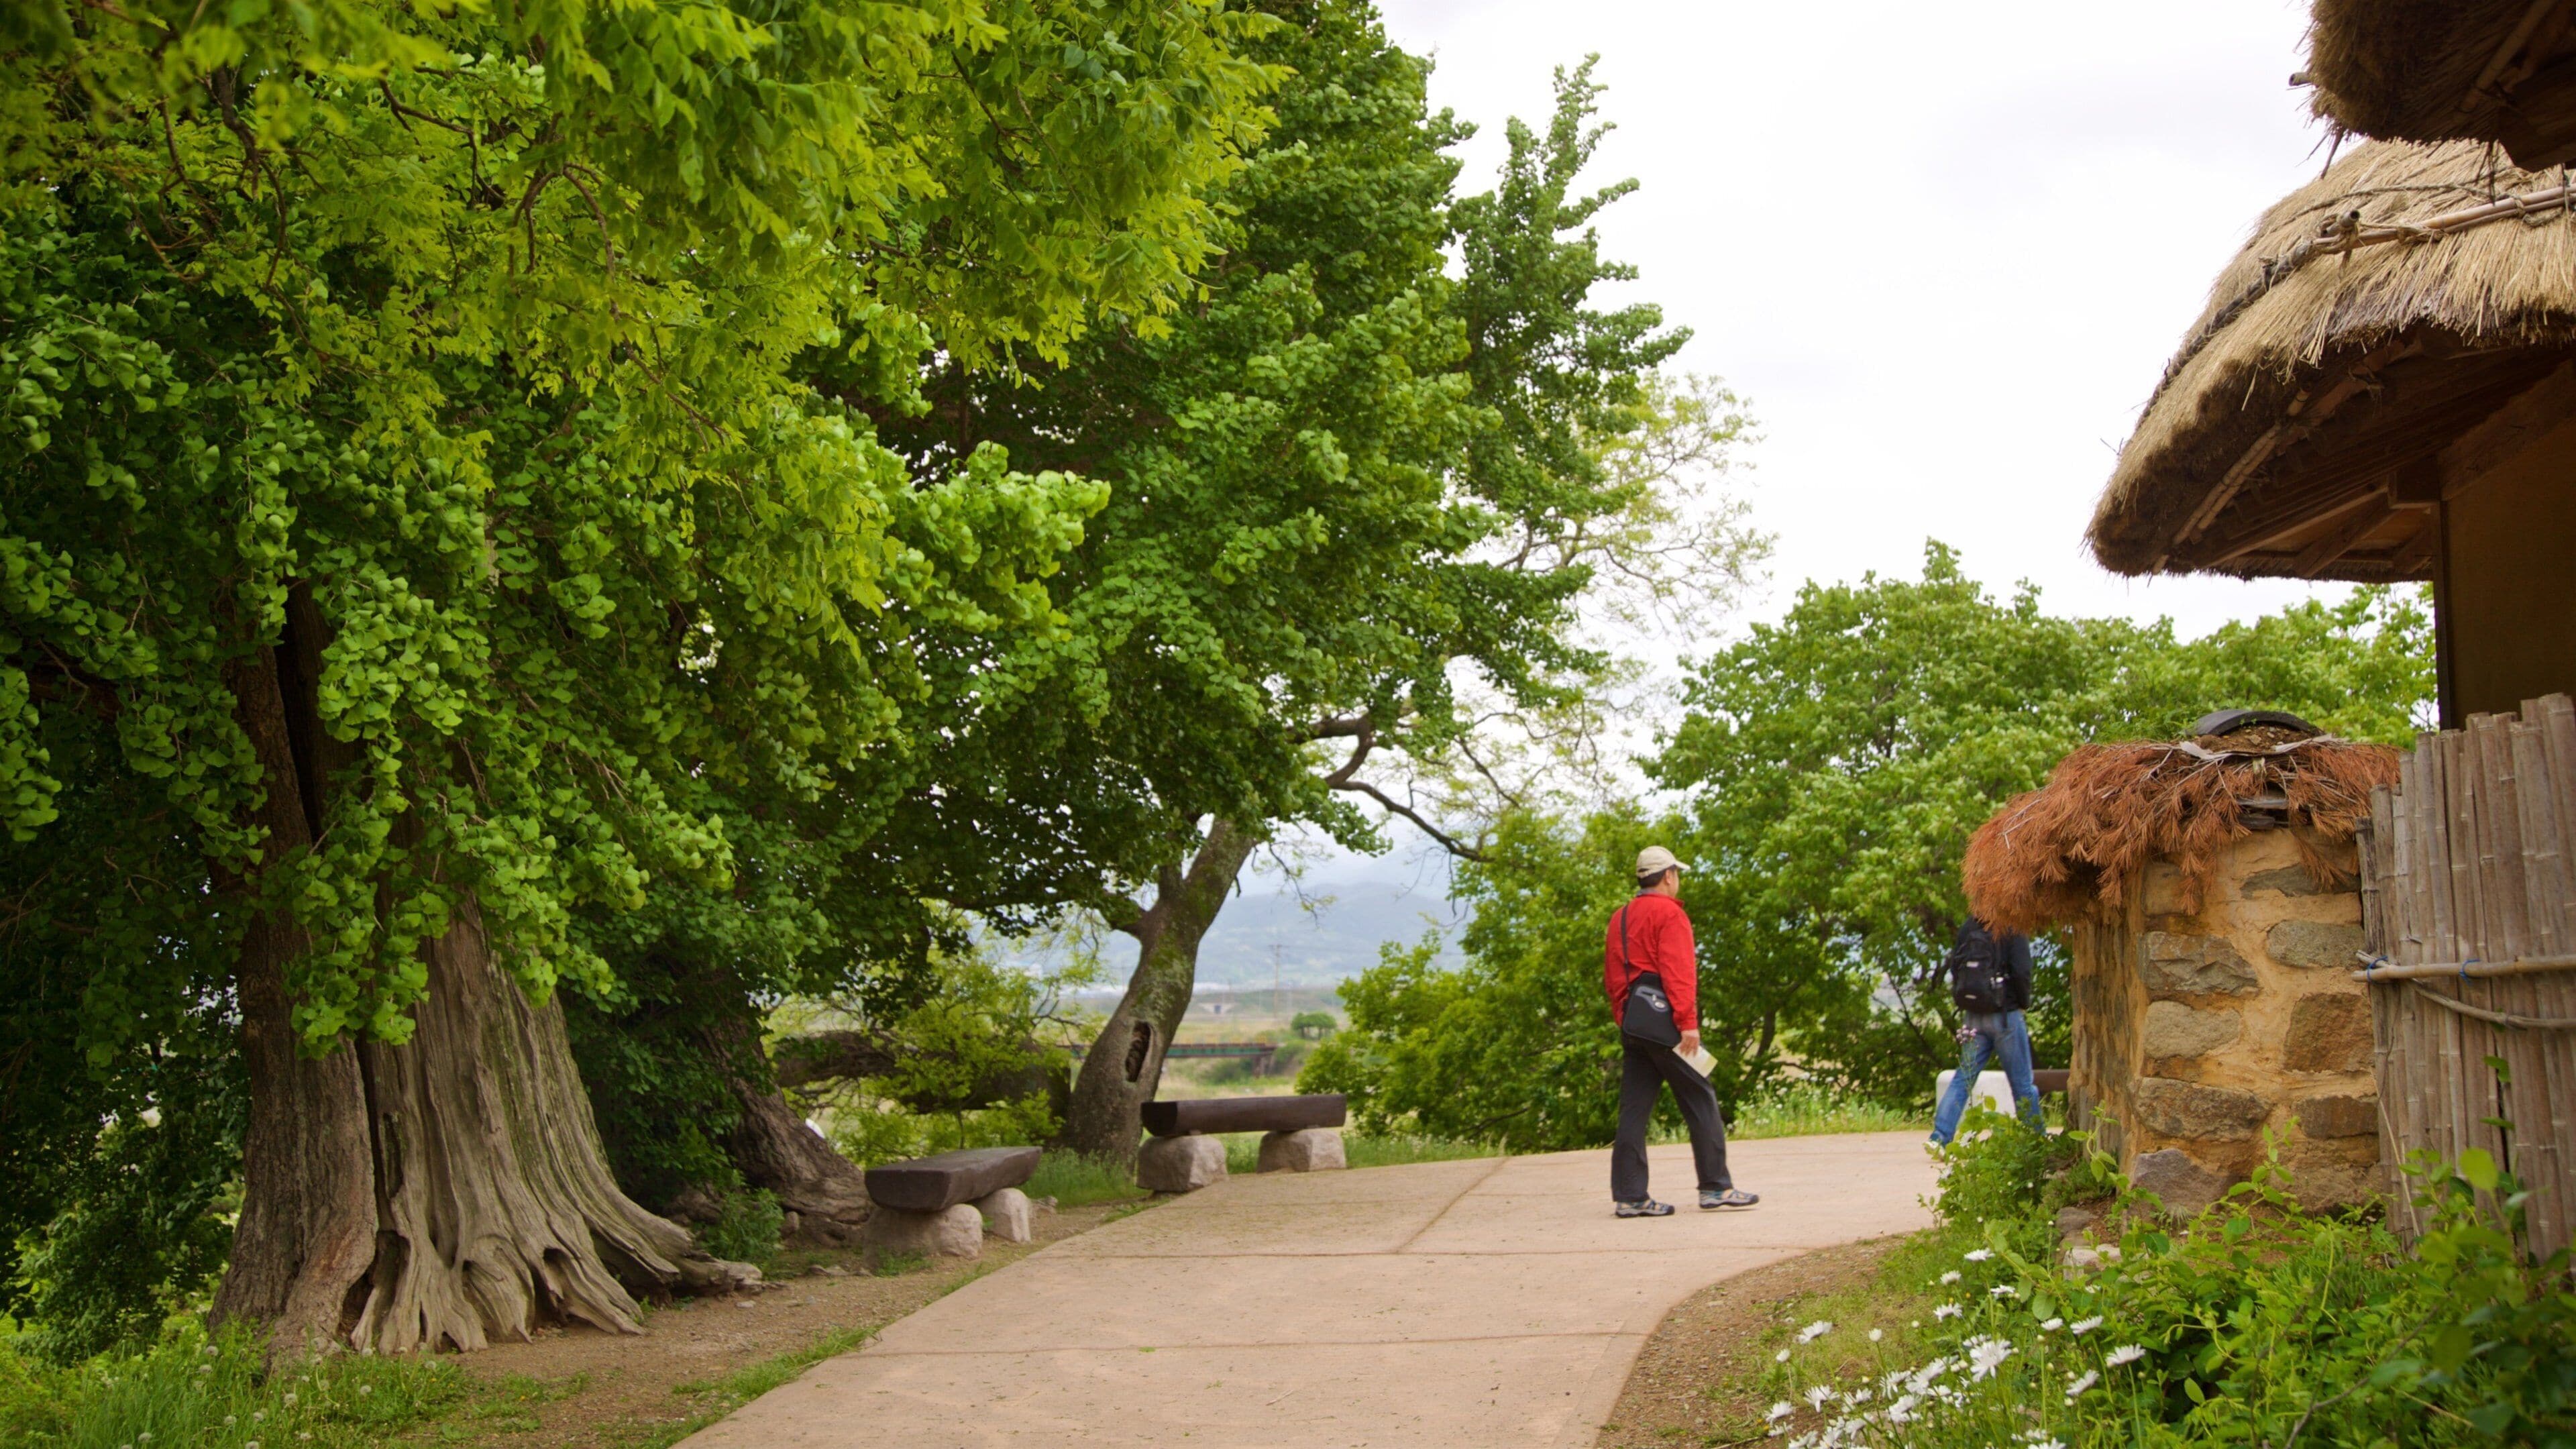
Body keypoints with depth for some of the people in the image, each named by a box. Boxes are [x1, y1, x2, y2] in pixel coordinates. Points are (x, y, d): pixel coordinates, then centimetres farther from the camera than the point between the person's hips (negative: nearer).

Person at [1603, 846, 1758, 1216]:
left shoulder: (1619, 918, 18)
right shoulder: (1669, 913, -6)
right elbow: (1677, 972, -16)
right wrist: (1688, 1022, -19)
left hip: (1631, 1026, 8)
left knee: (1633, 1109, 5)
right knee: (1700, 1100, 0)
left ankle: (1629, 1195, 3)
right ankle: (1716, 1186, 2)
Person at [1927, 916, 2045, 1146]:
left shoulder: (1968, 926, 5)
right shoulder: (2013, 929, -11)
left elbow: (1953, 966, 6)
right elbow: (2021, 971, -17)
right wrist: (2024, 1003, 0)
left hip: (1972, 1016, 4)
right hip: (2005, 1014, -4)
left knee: (1963, 1078, 5)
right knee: (2022, 1083, 8)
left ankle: (1939, 1138, -5)